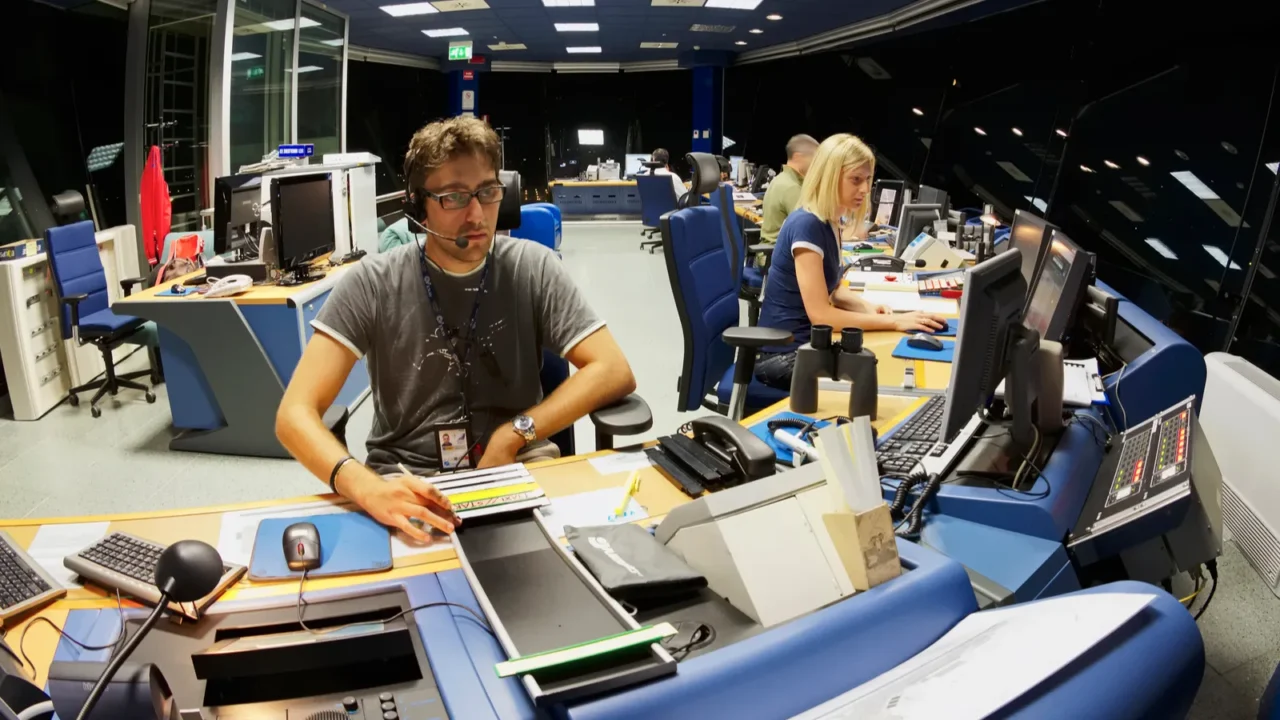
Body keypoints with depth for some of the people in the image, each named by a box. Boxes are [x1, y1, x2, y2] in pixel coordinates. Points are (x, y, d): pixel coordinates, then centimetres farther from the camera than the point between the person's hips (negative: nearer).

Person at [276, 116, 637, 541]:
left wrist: (515, 435, -18)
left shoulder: (533, 269, -2)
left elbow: (614, 372, -7)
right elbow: (295, 414, -12)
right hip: (407, 480, -1)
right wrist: (366, 487, -33)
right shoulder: (372, 284, -6)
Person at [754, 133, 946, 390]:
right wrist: (894, 321, -21)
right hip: (786, 354, -8)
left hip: (810, 341, 9)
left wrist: (867, 307, -2)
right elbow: (820, 313, -23)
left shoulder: (831, 222, 7)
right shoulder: (807, 225, -21)